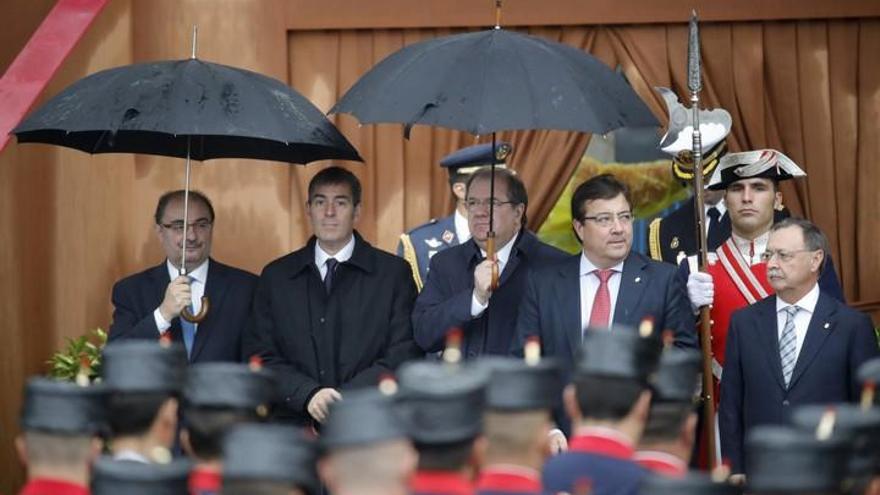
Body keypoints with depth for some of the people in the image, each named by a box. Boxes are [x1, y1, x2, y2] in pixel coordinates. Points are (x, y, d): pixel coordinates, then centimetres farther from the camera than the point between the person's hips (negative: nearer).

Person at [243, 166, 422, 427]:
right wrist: (309, 395, -8)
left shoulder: (394, 273, 8)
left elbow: (404, 355, 1)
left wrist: (344, 400, -10)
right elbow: (261, 356, 9)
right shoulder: (275, 276, 14)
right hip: (294, 426, 1)